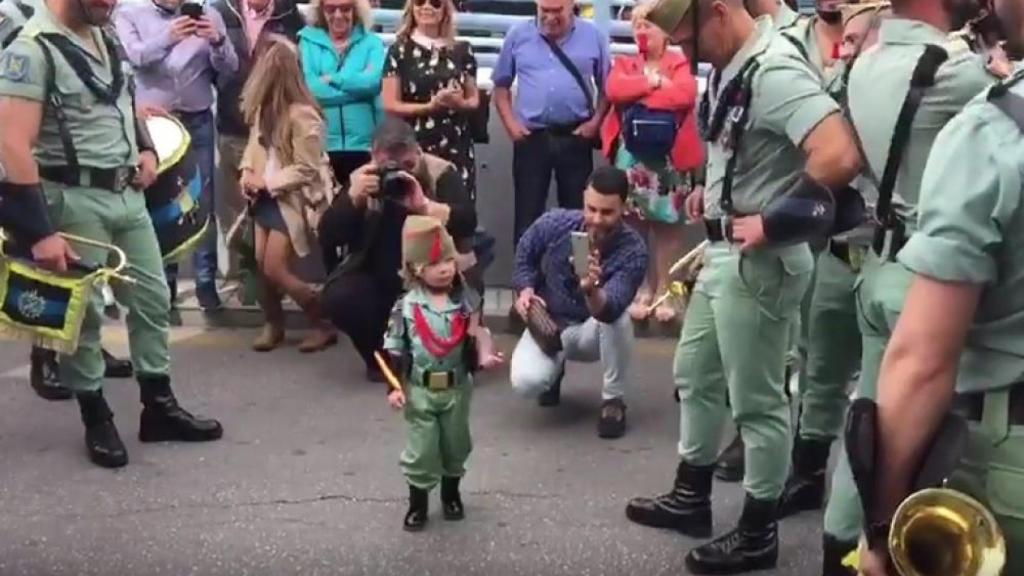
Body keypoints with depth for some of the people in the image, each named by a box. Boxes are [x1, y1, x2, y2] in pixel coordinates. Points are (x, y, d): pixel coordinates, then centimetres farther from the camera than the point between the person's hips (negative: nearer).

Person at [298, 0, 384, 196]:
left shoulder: (371, 42, 8)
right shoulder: (308, 40, 8)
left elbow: (372, 80, -11)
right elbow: (307, 86, -7)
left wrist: (331, 79, -7)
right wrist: (357, 87, -8)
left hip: (363, 143, 0)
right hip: (320, 143, 0)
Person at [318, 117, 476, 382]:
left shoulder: (441, 173, -8)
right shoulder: (361, 179, -3)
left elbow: (467, 223, -23)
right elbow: (326, 239, -11)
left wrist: (424, 205, -37)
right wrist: (353, 197, -25)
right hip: (376, 279, 2)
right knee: (337, 297, -26)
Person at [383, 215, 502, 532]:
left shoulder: (467, 302, -9)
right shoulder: (406, 306, -12)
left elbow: (478, 340, 0)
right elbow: (394, 349, -6)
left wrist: (484, 357, -22)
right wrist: (394, 387, -11)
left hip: (457, 388, 2)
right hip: (419, 390, -2)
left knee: (455, 445, 18)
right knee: (420, 449, 4)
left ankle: (451, 494, 40)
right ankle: (417, 504, 21)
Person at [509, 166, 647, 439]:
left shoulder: (633, 250, -27)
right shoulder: (553, 224, -19)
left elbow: (609, 310, -41)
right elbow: (524, 259, 3)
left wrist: (591, 290, -62)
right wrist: (525, 291, -16)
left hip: (593, 332, -1)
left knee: (617, 315, -37)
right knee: (526, 382, -29)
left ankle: (613, 401, -12)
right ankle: (555, 368, 12)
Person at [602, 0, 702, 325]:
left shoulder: (679, 63, 3)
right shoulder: (624, 64, 12)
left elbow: (686, 94, -17)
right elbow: (614, 90, -8)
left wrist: (637, 94, -11)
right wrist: (653, 82, -12)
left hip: (668, 156, -2)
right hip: (631, 155, 3)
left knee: (667, 224, 2)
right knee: (634, 223, 5)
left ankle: (664, 291, 8)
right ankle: (642, 290, 13)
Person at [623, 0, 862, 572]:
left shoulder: (775, 72, -23)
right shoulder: (731, 68, 6)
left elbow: (840, 157, -35)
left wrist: (772, 222, -25)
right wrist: (714, 190, 8)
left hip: (760, 262, -10)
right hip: (723, 253, 10)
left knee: (755, 399, 3)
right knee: (696, 375, 22)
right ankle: (691, 498, 38)